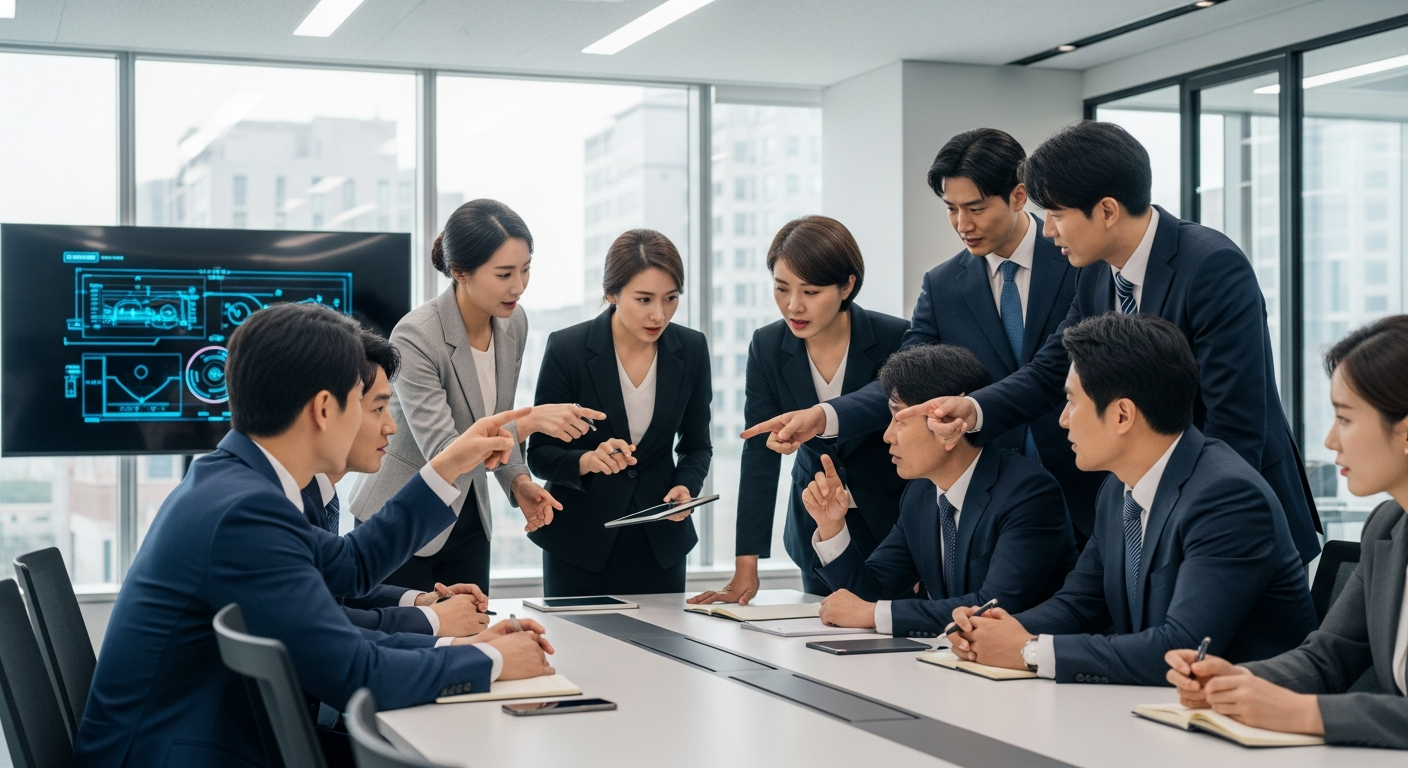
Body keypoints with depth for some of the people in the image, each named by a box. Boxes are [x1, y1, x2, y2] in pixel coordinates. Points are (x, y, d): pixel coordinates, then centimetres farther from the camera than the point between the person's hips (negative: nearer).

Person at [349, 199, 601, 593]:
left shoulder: (513, 324, -4)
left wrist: (517, 479, -7)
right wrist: (529, 422, -40)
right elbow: (441, 452, -30)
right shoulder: (416, 337, -24)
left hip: (468, 517, 6)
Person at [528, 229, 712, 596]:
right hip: (580, 542, -2)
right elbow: (540, 454, -9)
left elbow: (696, 445, 6)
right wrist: (588, 460, -29)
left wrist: (686, 487, -14)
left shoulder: (691, 349, -5)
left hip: (660, 541, 3)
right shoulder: (566, 348, -14)